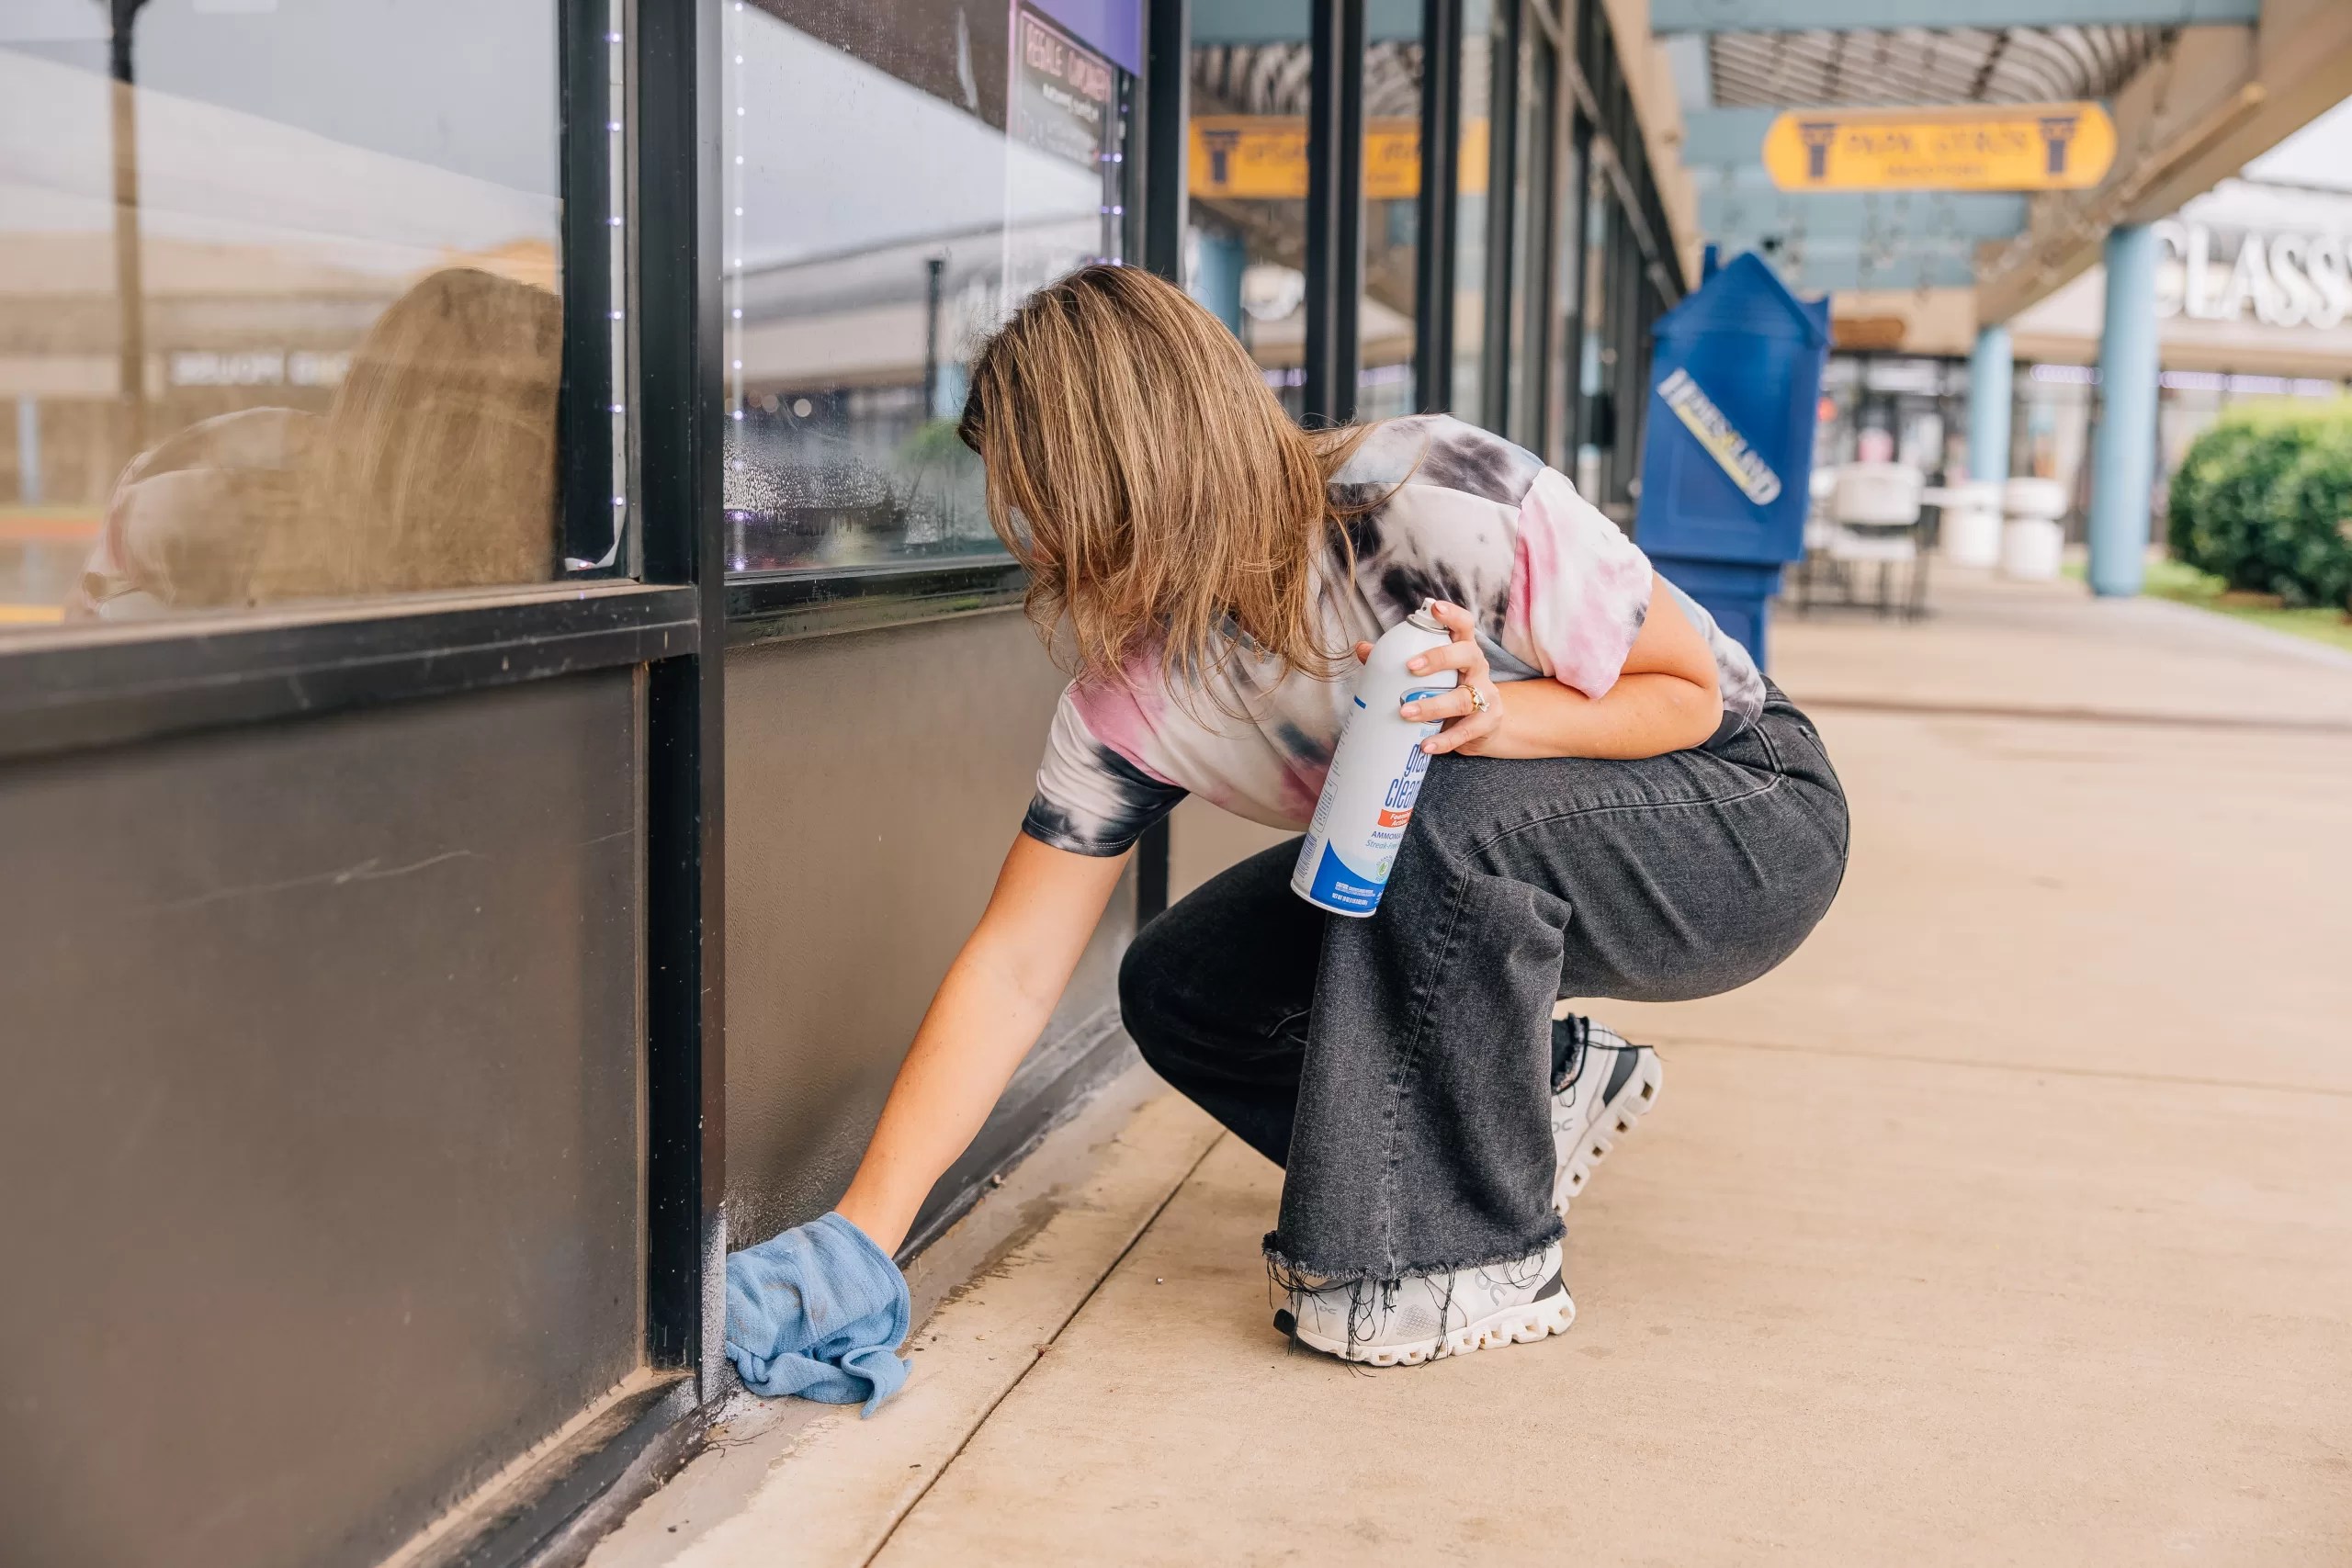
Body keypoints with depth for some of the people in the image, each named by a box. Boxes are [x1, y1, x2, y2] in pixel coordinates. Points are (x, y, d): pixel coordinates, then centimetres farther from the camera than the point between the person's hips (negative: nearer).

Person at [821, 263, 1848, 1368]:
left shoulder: (1440, 505, -31)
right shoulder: (1130, 688, -15)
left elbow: (1691, 691, -18)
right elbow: (1013, 969, -15)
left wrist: (1497, 715, -38)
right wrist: (864, 1235, -21)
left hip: (1747, 820, -6)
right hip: (1482, 865, 6)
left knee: (1435, 812, -36)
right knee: (1177, 993, -9)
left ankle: (1475, 1256, -18)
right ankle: (1548, 1090, 9)